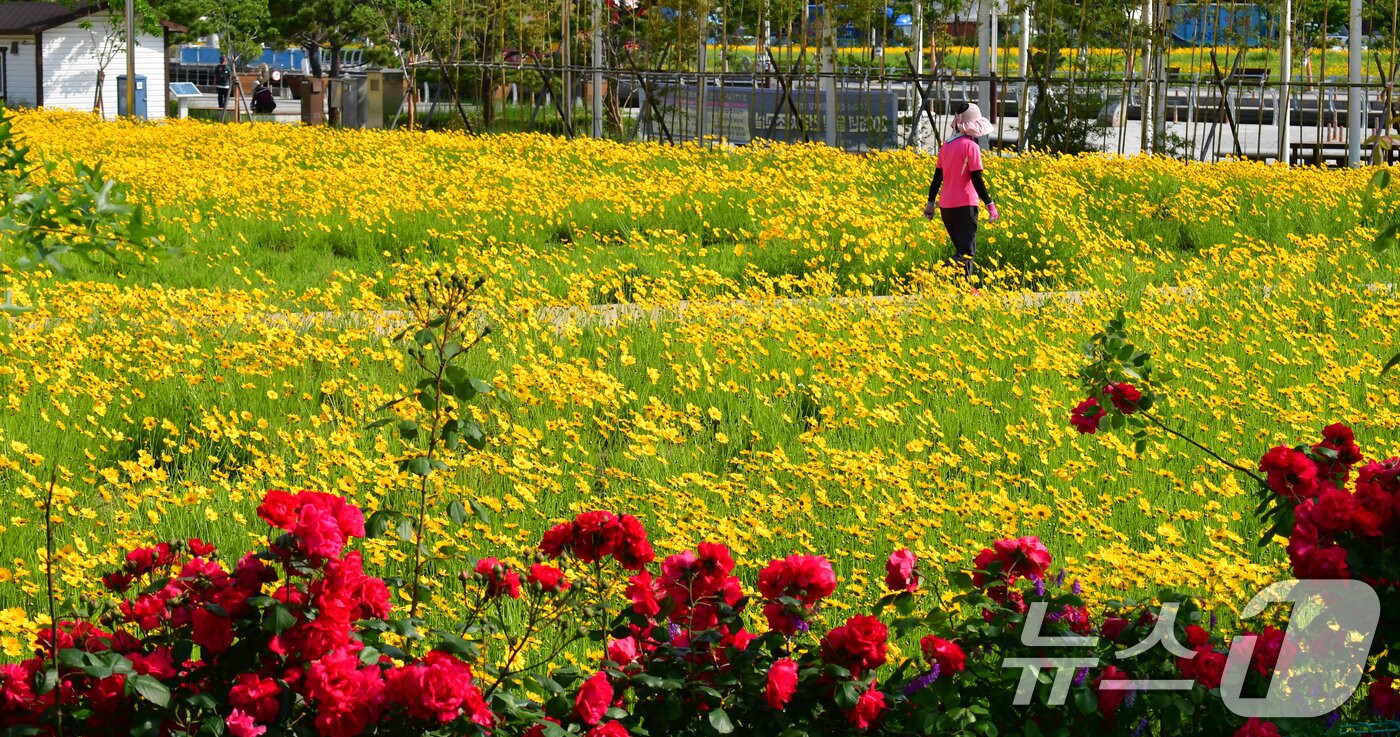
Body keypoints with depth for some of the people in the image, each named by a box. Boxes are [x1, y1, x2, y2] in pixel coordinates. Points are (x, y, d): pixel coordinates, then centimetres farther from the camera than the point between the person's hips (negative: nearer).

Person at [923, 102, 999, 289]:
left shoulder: (947, 146, 9)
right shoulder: (971, 146, -11)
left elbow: (937, 176, 13)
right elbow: (977, 180, -14)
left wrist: (931, 202, 22)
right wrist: (990, 204, -10)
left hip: (946, 206, 7)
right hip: (964, 205, -7)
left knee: (962, 248, 18)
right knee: (967, 252, -8)